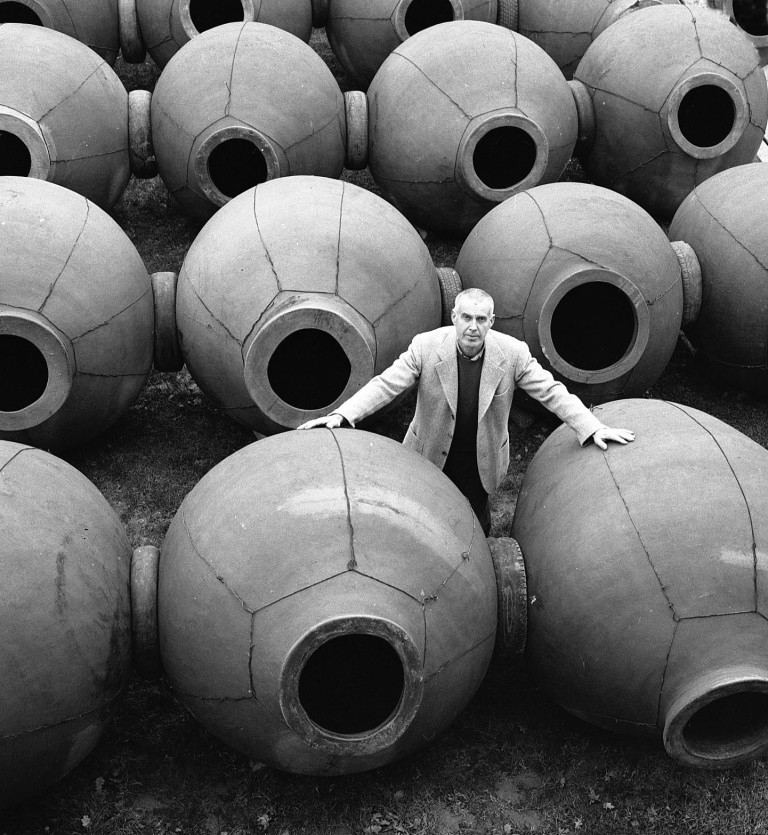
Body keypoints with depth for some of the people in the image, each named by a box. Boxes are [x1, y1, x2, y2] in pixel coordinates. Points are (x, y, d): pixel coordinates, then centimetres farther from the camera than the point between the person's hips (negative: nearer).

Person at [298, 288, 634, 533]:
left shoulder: (512, 353, -17)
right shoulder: (426, 347, -20)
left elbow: (551, 391, -11)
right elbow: (385, 384, -21)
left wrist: (592, 428, -16)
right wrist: (341, 415, -33)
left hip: (480, 461, 1)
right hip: (432, 457, 0)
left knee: (477, 525, 17)